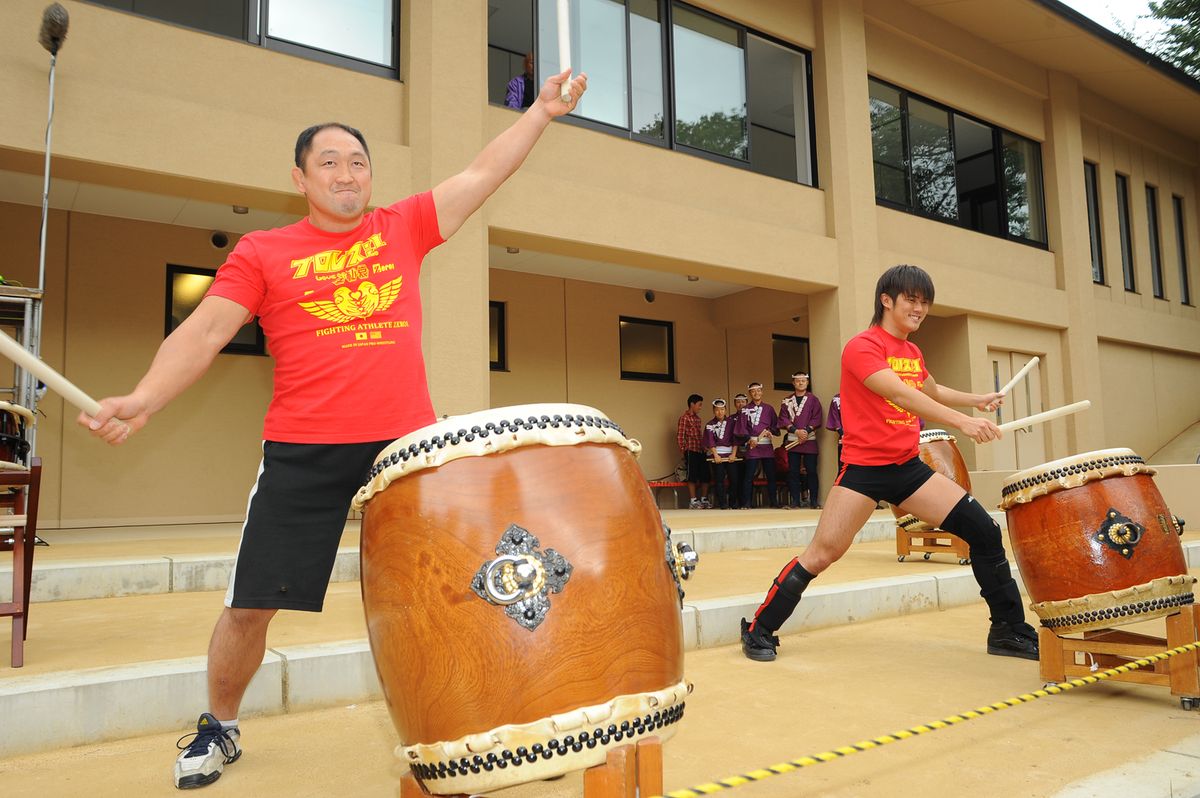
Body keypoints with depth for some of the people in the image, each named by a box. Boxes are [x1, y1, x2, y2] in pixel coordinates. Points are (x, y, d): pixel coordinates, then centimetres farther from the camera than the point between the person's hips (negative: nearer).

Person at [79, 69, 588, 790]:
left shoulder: (405, 229, 11)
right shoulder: (262, 253, 6)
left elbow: (483, 172, 15)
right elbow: (205, 332, -2)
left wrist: (543, 110, 15)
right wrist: (145, 398, -17)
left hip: (406, 445, 2)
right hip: (303, 456, -1)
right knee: (251, 603, 5)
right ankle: (220, 728, 33)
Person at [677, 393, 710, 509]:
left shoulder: (698, 418, 18)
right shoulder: (684, 418, -6)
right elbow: (679, 436, -9)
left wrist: (704, 447, 13)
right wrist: (683, 451, -8)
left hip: (701, 451, 7)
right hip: (691, 451, -7)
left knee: (705, 476, 7)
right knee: (692, 477, -3)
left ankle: (704, 500, 16)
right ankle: (693, 502, 1)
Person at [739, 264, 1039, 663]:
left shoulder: (913, 353, 14)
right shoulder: (863, 346, -11)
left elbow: (932, 391, 36)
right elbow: (901, 394, -27)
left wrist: (976, 400, 20)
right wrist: (962, 421, -37)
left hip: (908, 466, 8)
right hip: (864, 467, -7)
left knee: (984, 530, 0)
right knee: (822, 553, -9)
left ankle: (1010, 631, 16)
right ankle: (759, 630, 7)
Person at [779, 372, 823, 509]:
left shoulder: (813, 399, 8)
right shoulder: (787, 401, 12)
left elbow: (817, 418, 0)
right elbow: (783, 419, 3)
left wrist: (806, 431, -12)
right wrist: (796, 431, -11)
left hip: (809, 439, -2)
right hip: (792, 440, 2)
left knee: (811, 471, -4)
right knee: (793, 471, 1)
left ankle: (814, 501, 2)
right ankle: (796, 501, 7)